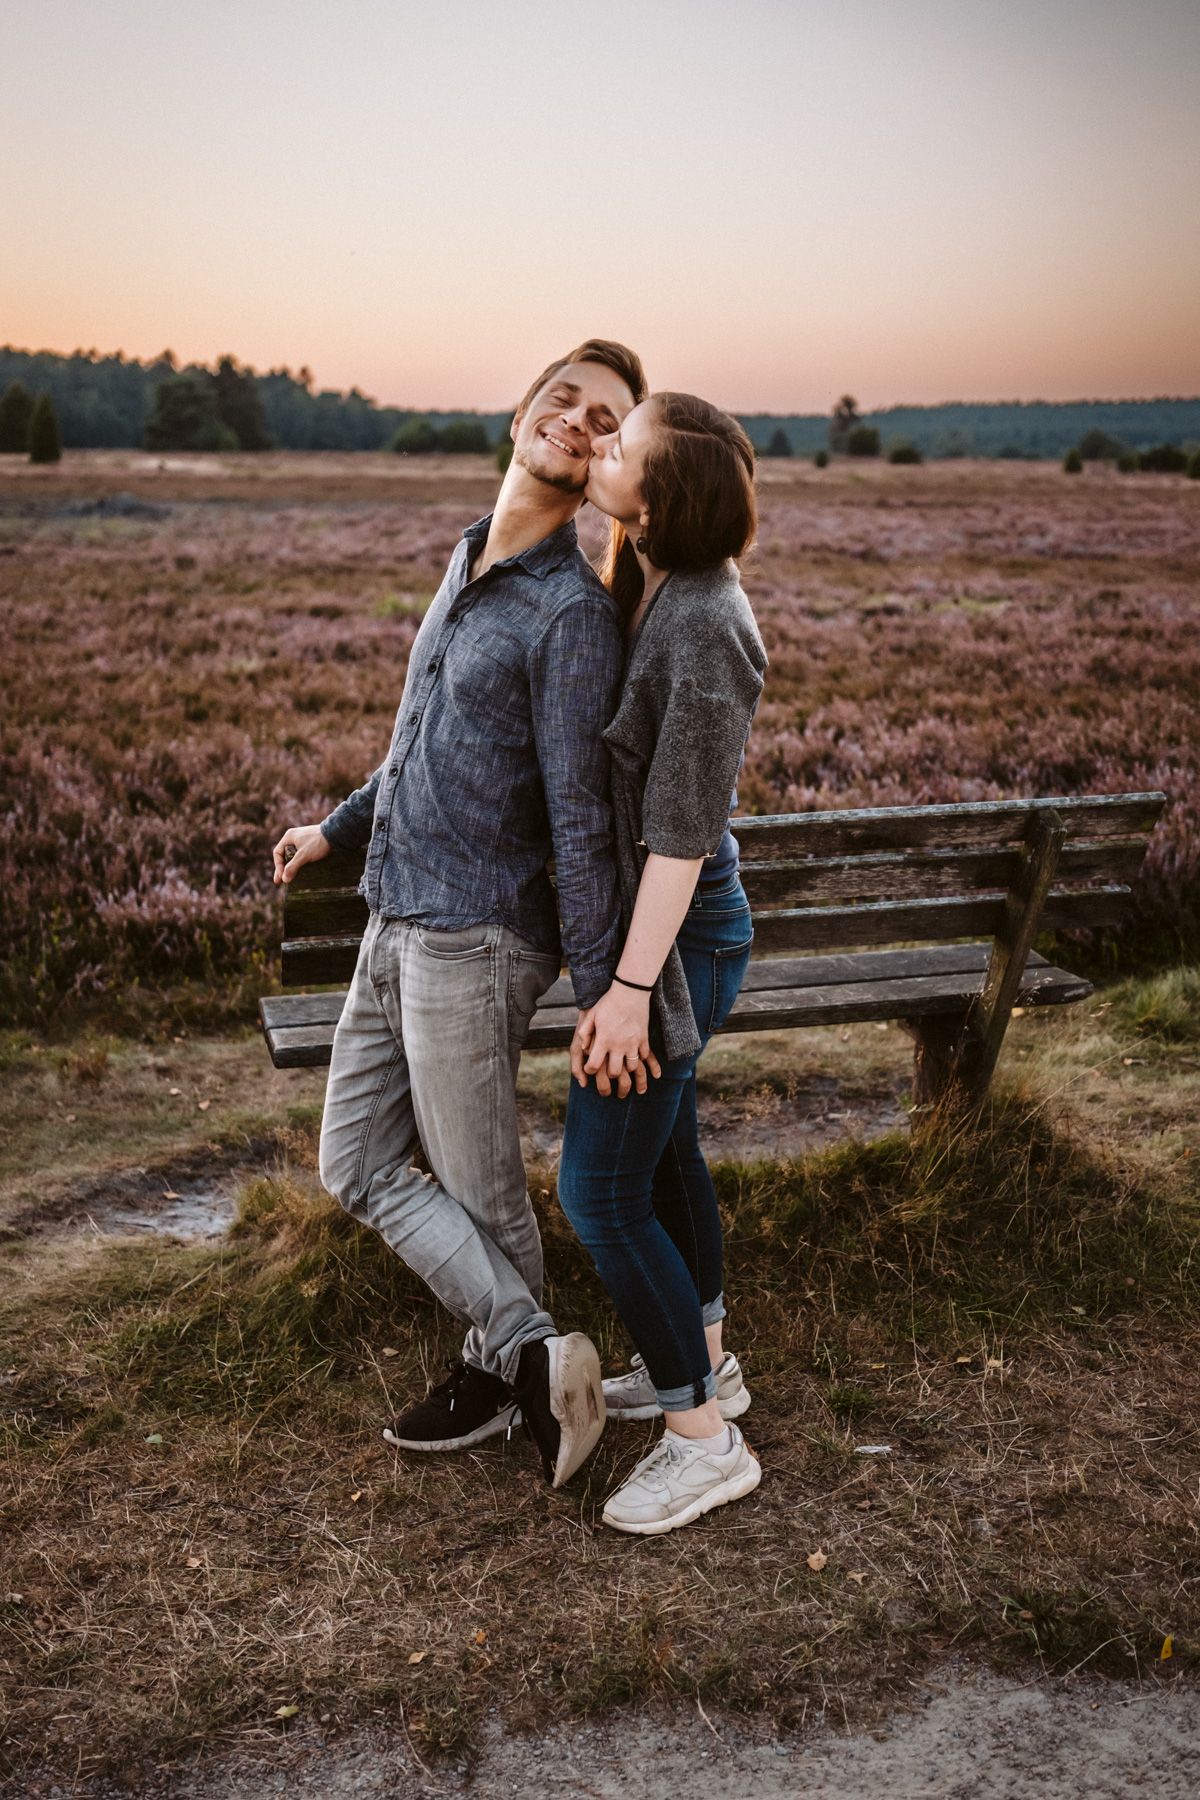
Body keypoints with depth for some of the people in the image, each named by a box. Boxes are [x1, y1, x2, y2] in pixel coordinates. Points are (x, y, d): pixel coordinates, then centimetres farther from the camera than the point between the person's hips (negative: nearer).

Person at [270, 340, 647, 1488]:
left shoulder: (571, 610, -15)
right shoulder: (467, 560, 11)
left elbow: (579, 812, -18)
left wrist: (598, 987, -17)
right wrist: (339, 827, 30)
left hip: (474, 936, -9)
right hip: (397, 921, 9)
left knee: (478, 1189, 5)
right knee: (357, 1167, 14)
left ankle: (506, 1369, 26)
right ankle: (526, 1352, 22)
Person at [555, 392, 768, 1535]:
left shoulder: (704, 630, -26)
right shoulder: (653, 588, 3)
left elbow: (682, 831, -25)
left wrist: (630, 988, -22)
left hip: (676, 929, -10)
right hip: (647, 910, 10)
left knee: (601, 1191, -2)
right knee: (659, 1149, 22)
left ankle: (704, 1439, 14)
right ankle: (701, 1360, 41)